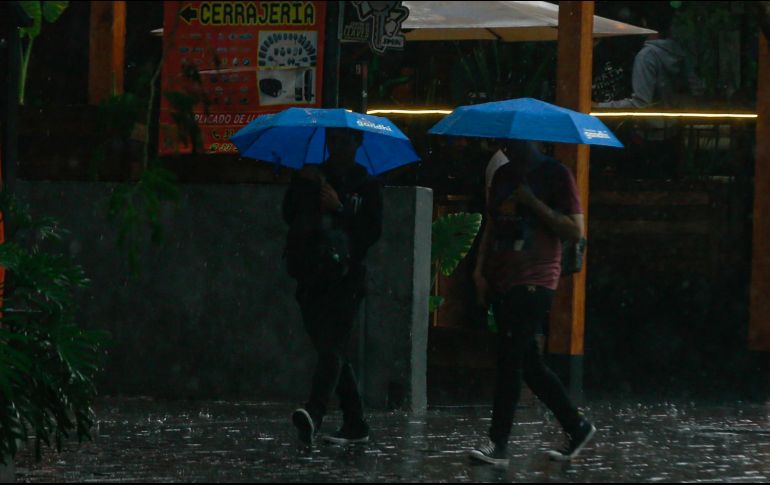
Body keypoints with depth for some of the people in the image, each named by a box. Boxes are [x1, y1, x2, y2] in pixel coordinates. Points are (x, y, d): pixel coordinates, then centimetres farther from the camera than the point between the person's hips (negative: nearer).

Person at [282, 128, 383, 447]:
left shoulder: (367, 186, 5)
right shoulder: (312, 178, 14)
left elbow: (372, 232, -2)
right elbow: (290, 216, 5)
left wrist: (340, 209, -13)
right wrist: (302, 185, -9)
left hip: (344, 279, -4)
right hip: (311, 278, 4)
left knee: (332, 349, -18)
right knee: (333, 352, 9)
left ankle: (313, 415, -36)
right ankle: (355, 425, 18)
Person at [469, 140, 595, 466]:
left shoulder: (555, 175, -4)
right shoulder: (503, 175, 16)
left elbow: (575, 231, -9)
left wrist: (534, 203, -16)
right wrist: (480, 269, 9)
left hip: (534, 282, -7)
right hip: (501, 280, 7)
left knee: (510, 358, -14)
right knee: (529, 364, 7)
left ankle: (498, 444, -15)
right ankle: (576, 426, 20)